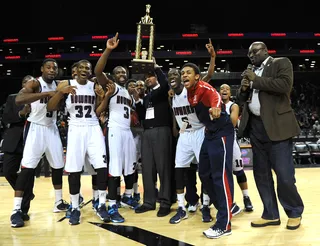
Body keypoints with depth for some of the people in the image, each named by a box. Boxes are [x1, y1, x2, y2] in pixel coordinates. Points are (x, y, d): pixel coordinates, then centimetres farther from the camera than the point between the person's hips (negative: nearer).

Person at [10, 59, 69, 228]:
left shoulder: (57, 85, 7)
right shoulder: (34, 83, -13)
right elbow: (19, 99, -32)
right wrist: (47, 93, -37)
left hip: (51, 128, 6)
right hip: (35, 128, -6)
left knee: (58, 165, 9)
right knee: (27, 167, -10)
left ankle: (59, 203, 23)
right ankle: (16, 211, -2)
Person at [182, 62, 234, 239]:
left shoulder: (204, 88, -18)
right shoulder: (189, 93, 8)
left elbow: (215, 96, -40)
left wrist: (216, 107, -60)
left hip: (222, 133, -9)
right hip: (209, 134, 10)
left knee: (220, 176, -9)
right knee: (204, 174, 13)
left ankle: (224, 225, 0)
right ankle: (225, 210, 31)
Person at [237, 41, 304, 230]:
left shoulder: (281, 63, 3)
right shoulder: (250, 73, 18)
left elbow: (284, 85, -16)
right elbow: (241, 100, 21)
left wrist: (256, 81, -9)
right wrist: (244, 88, 0)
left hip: (277, 126, -6)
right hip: (256, 127, 7)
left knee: (284, 174, -4)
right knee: (261, 174, 9)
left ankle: (295, 213, 19)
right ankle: (271, 215, 22)